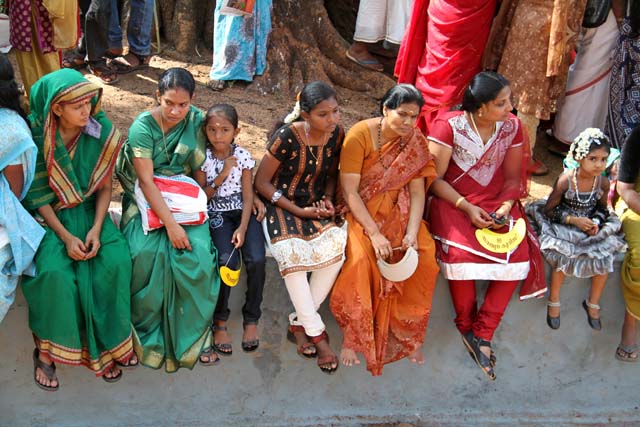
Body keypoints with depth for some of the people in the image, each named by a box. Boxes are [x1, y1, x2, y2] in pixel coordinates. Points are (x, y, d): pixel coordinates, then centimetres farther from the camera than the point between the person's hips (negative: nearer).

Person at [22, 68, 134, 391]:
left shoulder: (101, 131, -9)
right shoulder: (37, 135, -16)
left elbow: (105, 187, -1)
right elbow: (38, 195, -11)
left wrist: (96, 229, -15)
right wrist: (65, 236, -20)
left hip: (89, 211, 3)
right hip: (49, 216, -2)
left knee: (115, 260, -24)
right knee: (53, 272, -29)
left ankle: (104, 343, -8)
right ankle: (45, 350, -8)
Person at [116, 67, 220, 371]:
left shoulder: (197, 121, -1)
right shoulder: (143, 126, -12)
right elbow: (146, 180, -17)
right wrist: (171, 224, -25)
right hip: (147, 200, -2)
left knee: (197, 253, -25)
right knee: (146, 252, -30)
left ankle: (194, 334, -8)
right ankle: (148, 333, -9)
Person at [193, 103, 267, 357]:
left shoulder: (243, 156, 0)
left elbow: (247, 195, -1)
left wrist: (243, 228, -14)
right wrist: (222, 176, -15)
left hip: (242, 212, 1)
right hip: (216, 215, -1)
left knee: (257, 259, -23)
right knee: (228, 259, -27)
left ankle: (251, 319, -5)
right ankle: (219, 321, -11)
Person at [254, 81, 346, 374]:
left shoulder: (336, 135, -2)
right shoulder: (287, 136, -17)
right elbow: (261, 182, -10)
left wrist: (328, 201, -4)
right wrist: (298, 211, -13)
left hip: (315, 207, 4)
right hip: (281, 206, -4)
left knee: (336, 246, -28)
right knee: (291, 252, -35)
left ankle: (299, 323, -14)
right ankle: (316, 333, -22)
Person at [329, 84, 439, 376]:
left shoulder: (416, 141, -3)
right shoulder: (359, 135, -17)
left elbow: (417, 192, -5)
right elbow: (349, 191, -18)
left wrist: (412, 233, -20)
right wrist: (375, 234, -24)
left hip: (396, 211, 4)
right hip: (359, 210, -4)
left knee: (425, 254, -18)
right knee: (360, 259, -30)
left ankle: (405, 334, 0)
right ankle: (353, 337, -11)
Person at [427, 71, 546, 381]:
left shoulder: (511, 127, -1)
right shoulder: (449, 126, -13)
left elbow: (512, 177, 6)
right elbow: (434, 179, -10)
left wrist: (505, 208, -12)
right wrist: (467, 207, -20)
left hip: (496, 203, 4)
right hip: (452, 202, -4)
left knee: (518, 252, -21)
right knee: (461, 251, -31)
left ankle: (482, 333, -13)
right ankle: (465, 326, -7)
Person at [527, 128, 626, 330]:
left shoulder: (603, 182, -10)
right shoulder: (565, 180, -21)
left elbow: (602, 208, 7)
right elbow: (549, 210, -14)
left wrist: (596, 222, -14)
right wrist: (573, 219, -23)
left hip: (590, 225, 4)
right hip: (563, 226, -4)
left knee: (605, 257, -13)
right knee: (564, 254, -26)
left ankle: (593, 304, 11)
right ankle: (553, 301, -1)